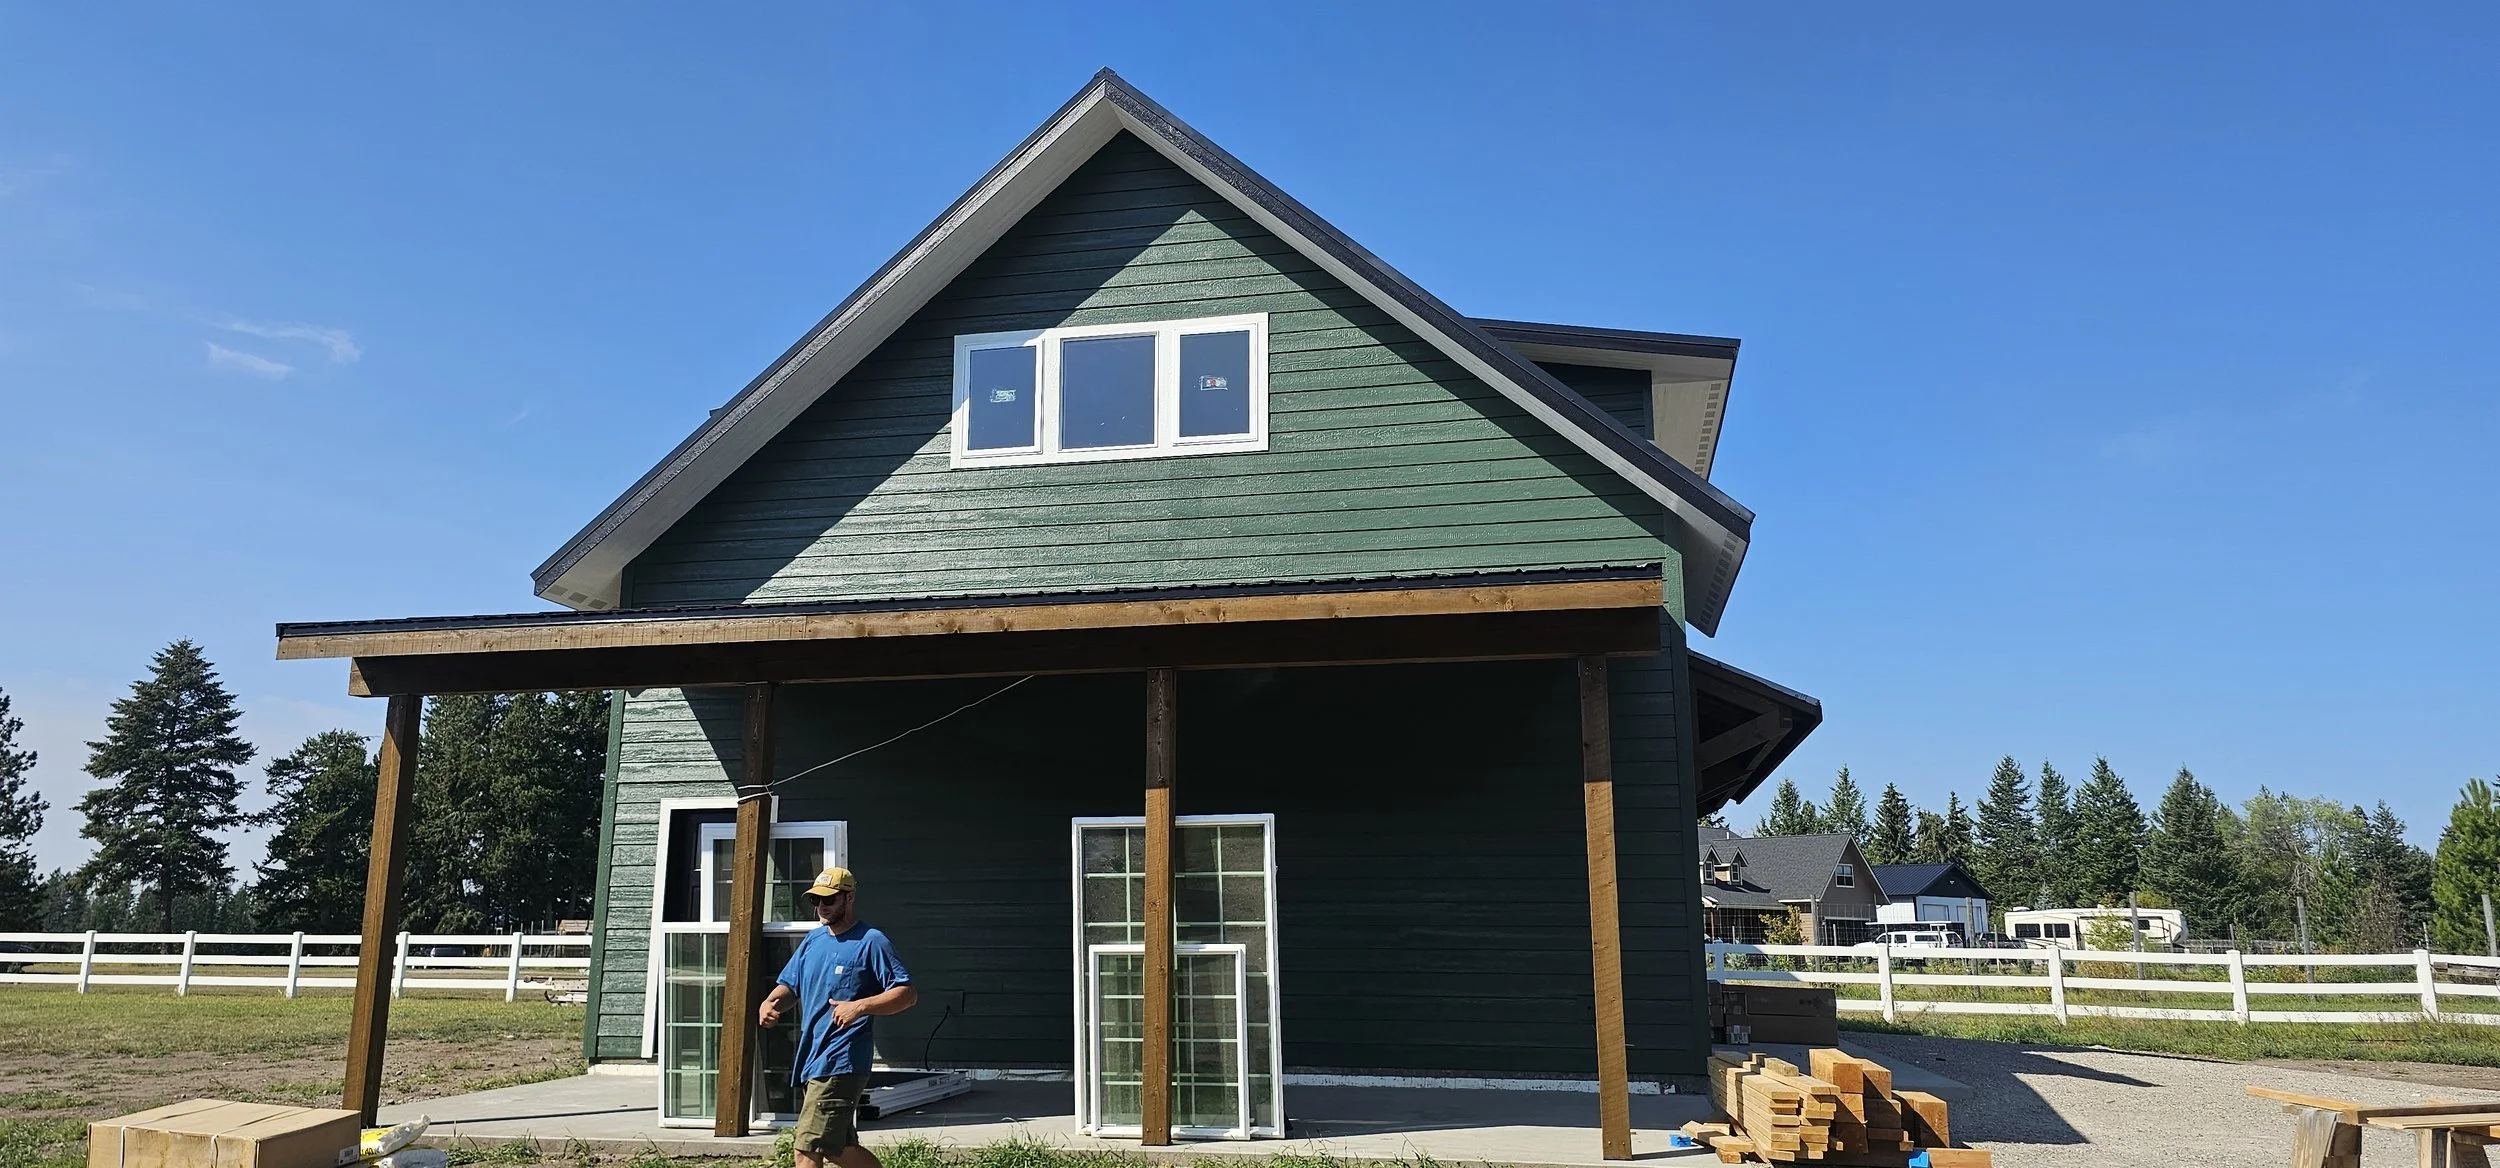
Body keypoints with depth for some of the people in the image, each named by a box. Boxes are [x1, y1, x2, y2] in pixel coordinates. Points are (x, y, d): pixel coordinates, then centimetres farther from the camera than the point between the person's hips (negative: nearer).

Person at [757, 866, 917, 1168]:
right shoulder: (813, 939, 14)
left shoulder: (871, 942, -9)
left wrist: (860, 1007, -27)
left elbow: (907, 993, -13)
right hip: (811, 1060, 9)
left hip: (841, 1062, -9)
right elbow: (789, 986, 18)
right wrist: (770, 1003, -6)